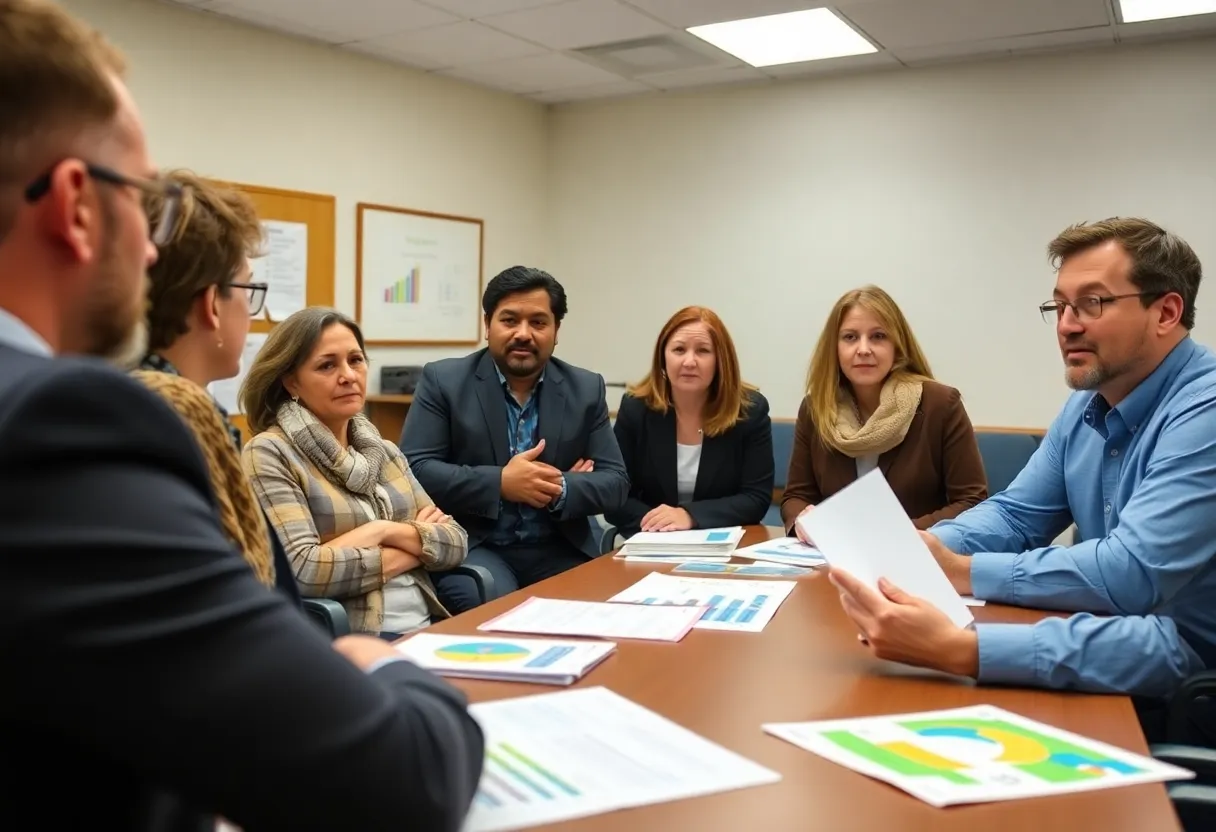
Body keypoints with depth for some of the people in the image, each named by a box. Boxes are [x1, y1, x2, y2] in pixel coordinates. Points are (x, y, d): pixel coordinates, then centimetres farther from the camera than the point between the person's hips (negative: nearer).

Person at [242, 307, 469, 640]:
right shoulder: (269, 454, -4)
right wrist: (417, 546, -6)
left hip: (425, 627, 7)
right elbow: (301, 570, -18)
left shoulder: (385, 452, 15)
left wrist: (387, 531, -9)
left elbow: (456, 543, 9)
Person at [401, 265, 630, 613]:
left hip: (558, 550, 3)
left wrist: (559, 490, -17)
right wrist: (500, 483, -18)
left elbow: (615, 482, 4)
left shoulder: (586, 389, 7)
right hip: (470, 546, -3)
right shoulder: (443, 381, 0)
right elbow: (414, 469, -8)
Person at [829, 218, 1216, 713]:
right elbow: (1014, 514, 9)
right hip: (1118, 668, 7)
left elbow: (1130, 574, -28)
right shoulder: (1088, 405, 7)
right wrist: (921, 548, -11)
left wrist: (961, 570, -23)